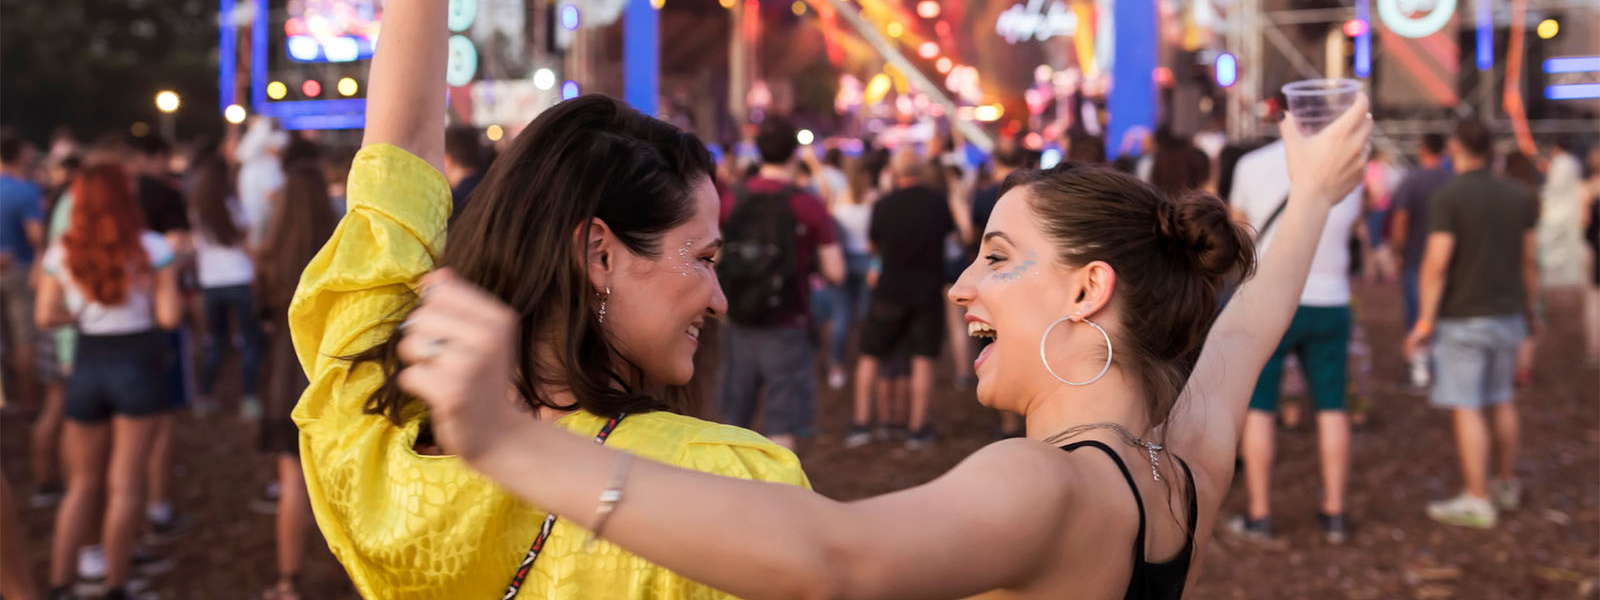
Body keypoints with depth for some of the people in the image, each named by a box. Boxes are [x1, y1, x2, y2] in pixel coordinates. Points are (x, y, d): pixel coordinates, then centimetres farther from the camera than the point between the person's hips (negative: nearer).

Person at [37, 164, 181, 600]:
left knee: (83, 483, 15)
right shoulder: (152, 248, -8)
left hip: (86, 366, 3)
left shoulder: (60, 254, 0)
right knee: (125, 483, 4)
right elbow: (169, 316, -11)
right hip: (138, 364, -3)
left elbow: (45, 316, -2)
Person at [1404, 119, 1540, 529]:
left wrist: (1425, 319, -12)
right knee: (1502, 401, 19)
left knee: (1467, 408, -3)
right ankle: (1506, 485, 30)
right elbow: (1530, 260, 9)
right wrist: (1529, 311, 20)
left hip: (1462, 318, -7)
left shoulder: (1449, 198, -13)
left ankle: (1477, 501, -2)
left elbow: (1436, 264, -17)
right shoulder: (1520, 195, 5)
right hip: (1508, 315, 7)